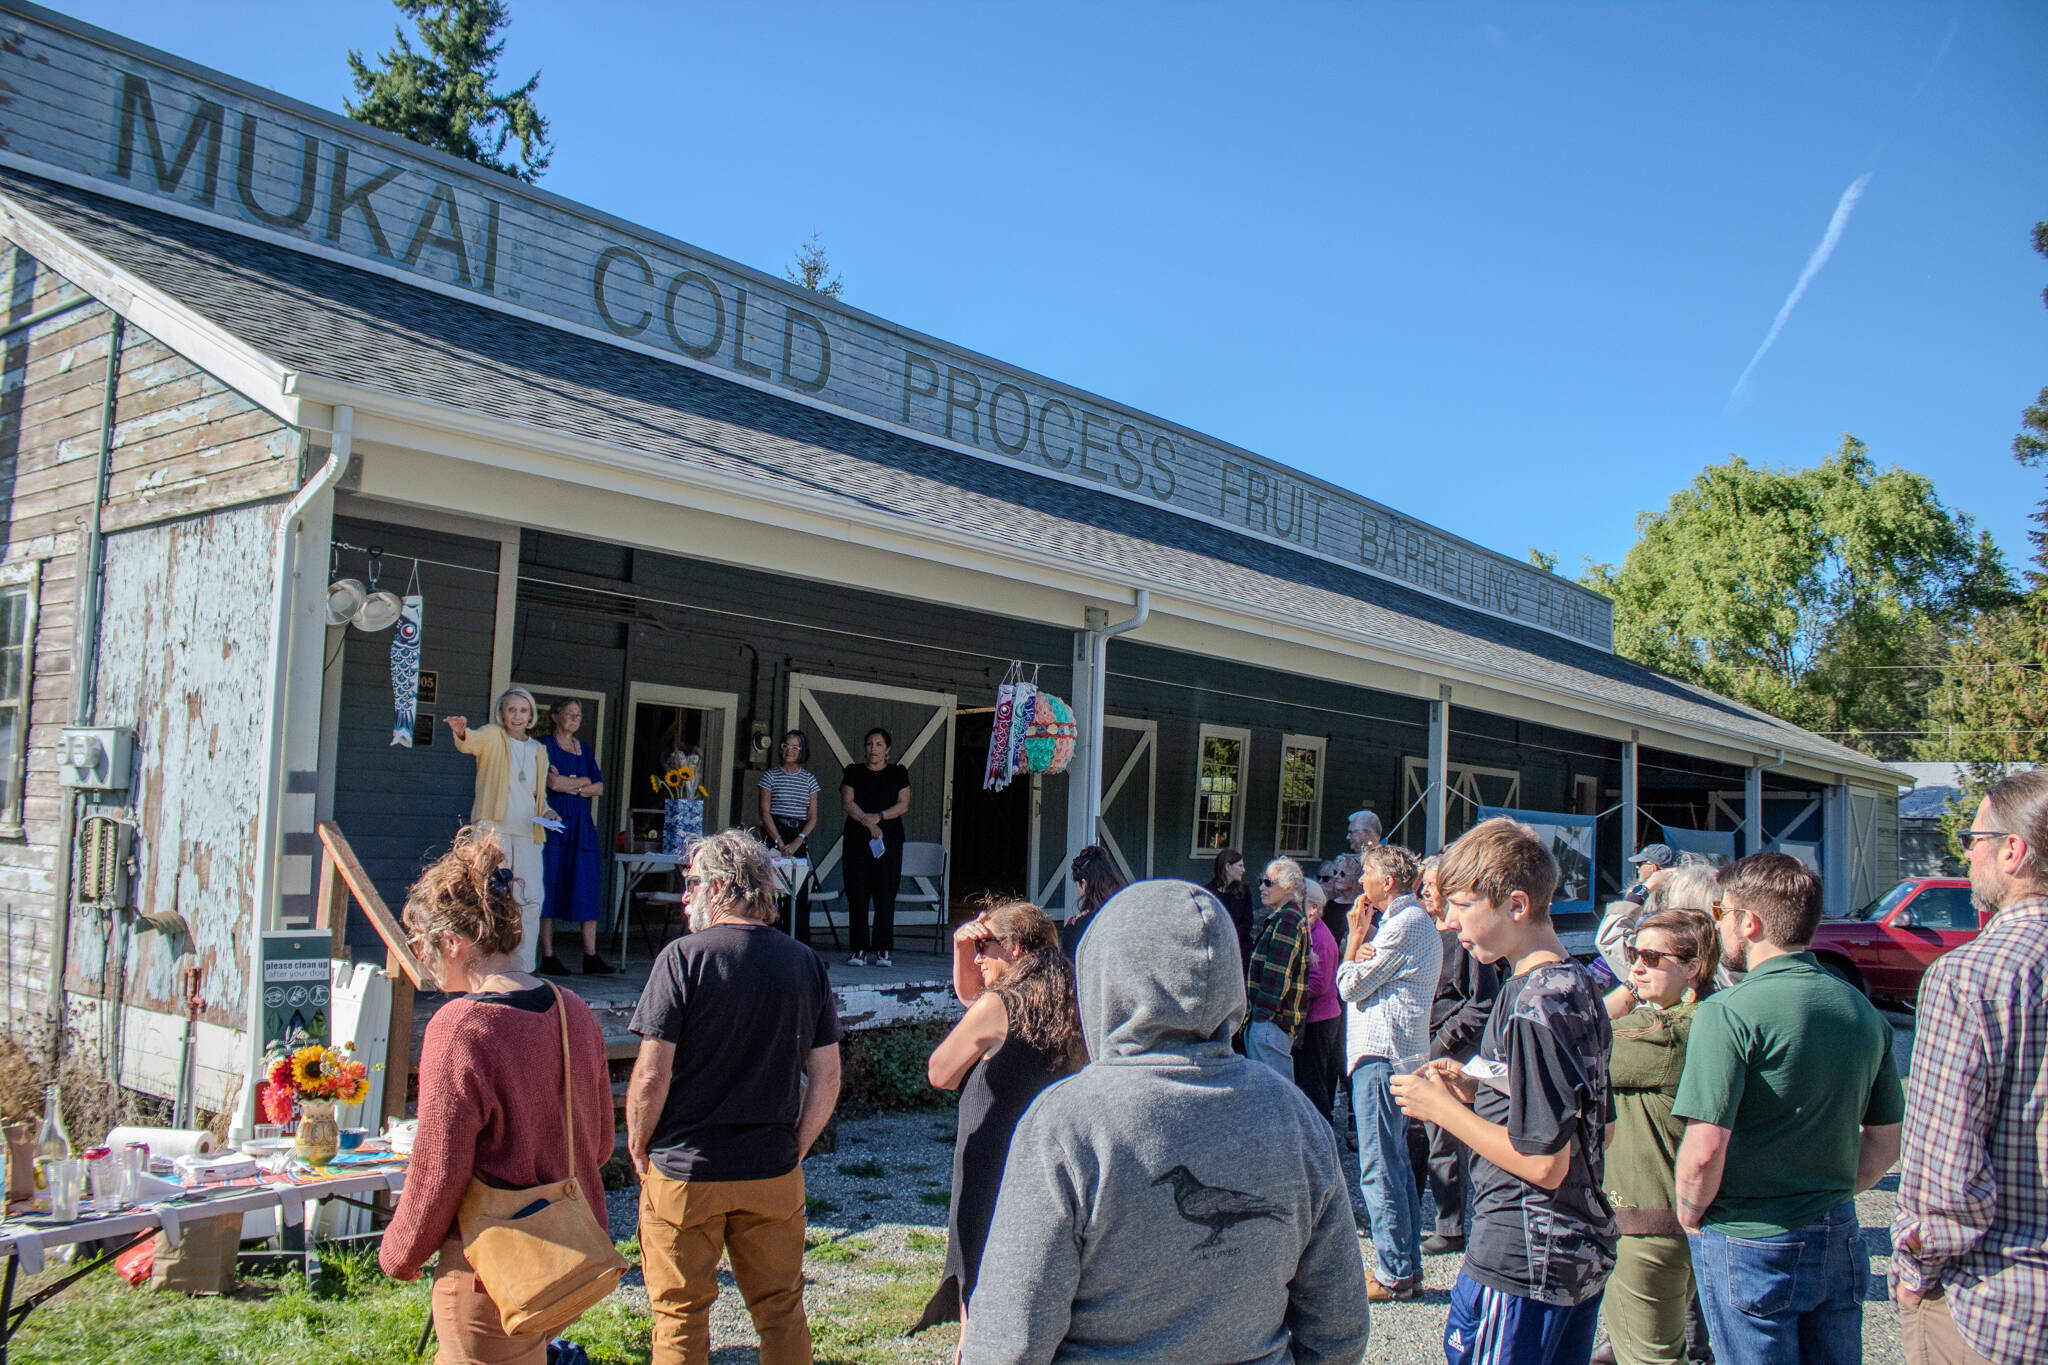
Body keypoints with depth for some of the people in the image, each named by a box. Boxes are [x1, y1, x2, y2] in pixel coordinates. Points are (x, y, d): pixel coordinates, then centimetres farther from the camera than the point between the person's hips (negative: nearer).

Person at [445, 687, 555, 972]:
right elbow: (471, 742, -19)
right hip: (493, 828, -5)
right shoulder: (493, 737, 5)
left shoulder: (538, 751, 20)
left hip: (528, 833, 5)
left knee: (530, 898, -1)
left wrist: (546, 812, 6)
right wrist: (462, 733, -42)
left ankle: (523, 968, 7)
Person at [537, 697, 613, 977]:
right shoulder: (545, 746, 0)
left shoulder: (585, 749, 18)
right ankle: (548, 957, -1)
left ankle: (591, 957, 1)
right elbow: (553, 782, -13)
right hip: (555, 822, -6)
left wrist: (569, 785, -6)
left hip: (582, 825, 6)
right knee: (550, 887, -5)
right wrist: (584, 781, 0)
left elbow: (599, 788, 9)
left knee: (588, 888, 0)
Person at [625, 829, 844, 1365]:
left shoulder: (684, 957, -13)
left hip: (684, 1173, -3)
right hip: (774, 1174, 4)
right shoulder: (806, 963, 0)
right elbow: (827, 1078, 2)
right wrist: (794, 1150, 12)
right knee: (782, 1310, 16)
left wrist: (638, 1148, 1)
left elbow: (652, 1075, -15)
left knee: (680, 1316, 12)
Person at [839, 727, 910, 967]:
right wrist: (867, 821, -14)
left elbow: (903, 804, 1)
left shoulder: (898, 773, 11)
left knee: (885, 895, -3)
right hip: (857, 839, 0)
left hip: (889, 840, 0)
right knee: (857, 895, -3)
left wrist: (879, 816, -13)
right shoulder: (854, 772, 11)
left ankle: (883, 950, 2)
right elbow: (847, 803, 0)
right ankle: (858, 950, 1)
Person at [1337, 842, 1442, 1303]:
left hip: (1380, 1056, -11)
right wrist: (1364, 952, -6)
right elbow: (1373, 982, 13)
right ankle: (1409, 1266, 21)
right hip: (1396, 1054, 11)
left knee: (1378, 1167, -7)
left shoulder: (1405, 924, -15)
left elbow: (1350, 986, -14)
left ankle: (1393, 1273, -2)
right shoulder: (1415, 920, 18)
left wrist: (1356, 936, -3)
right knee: (1396, 1162, 15)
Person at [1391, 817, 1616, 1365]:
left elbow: (1544, 1164, -23)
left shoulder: (1531, 1006, -22)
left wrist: (1443, 1109, -12)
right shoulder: (1579, 986, 7)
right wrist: (1477, 1090, 8)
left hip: (1521, 1266, -9)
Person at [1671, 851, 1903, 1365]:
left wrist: (1690, 1216, -7)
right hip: (1838, 1239, 6)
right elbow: (1889, 1140, 11)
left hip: (1749, 1246, -6)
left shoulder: (1729, 1012, -19)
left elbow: (1704, 1149, -24)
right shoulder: (1862, 1009, 3)